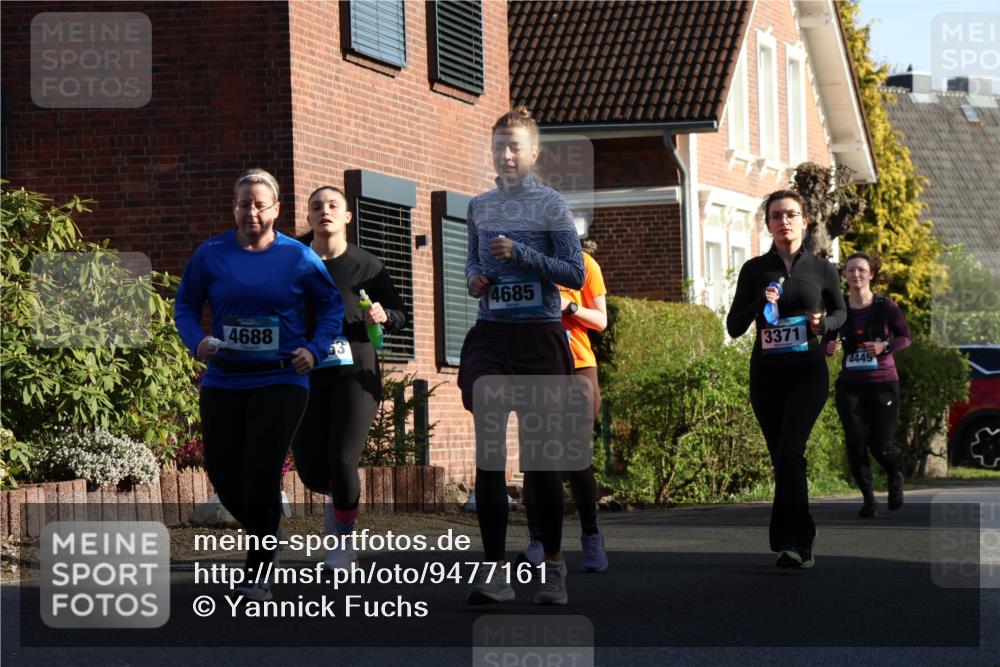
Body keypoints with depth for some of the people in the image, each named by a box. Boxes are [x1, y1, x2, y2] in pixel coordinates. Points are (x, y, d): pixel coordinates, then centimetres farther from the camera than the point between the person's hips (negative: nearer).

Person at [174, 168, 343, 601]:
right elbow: (186, 305, 9)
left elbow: (331, 306, 9)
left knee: (261, 475, -11)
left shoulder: (298, 258, -1)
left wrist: (315, 350, -6)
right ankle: (262, 531, 35)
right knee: (223, 472, 4)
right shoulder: (211, 254, 1)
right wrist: (196, 341, -10)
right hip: (223, 381, 3)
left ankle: (258, 575, -1)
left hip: (280, 380, -3)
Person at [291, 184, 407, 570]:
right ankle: (336, 496, 36)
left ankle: (343, 541, 9)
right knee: (311, 468, -3)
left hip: (355, 372, -2)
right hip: (308, 375, 2)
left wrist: (383, 316, -14)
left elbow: (400, 315, 7)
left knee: (342, 459, -14)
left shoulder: (366, 265, 0)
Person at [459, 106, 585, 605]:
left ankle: (552, 566, 14)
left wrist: (521, 254, -15)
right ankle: (494, 570, -2)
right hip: (491, 336, 3)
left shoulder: (550, 205, 0)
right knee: (488, 448, -4)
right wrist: (475, 278, 4)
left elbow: (575, 274, -5)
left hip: (539, 335, -3)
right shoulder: (479, 206, 13)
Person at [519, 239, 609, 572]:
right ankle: (537, 541, -10)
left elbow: (601, 320, 5)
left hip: (577, 367, -1)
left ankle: (591, 536, 12)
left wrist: (568, 306, -13)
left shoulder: (583, 263, 5)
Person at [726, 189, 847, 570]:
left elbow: (840, 312, 18)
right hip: (766, 373, 2)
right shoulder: (755, 270, 4)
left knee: (789, 452, -19)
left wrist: (824, 323, -5)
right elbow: (734, 327, 4)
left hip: (807, 371, -2)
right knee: (782, 459, 5)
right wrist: (759, 303, -15)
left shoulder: (821, 269, 3)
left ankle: (791, 540, -23)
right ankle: (801, 544, 12)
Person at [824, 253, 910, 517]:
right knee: (856, 444, -8)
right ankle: (868, 498, 9)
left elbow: (905, 337, 0)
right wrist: (829, 348, -14)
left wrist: (885, 346, -19)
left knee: (881, 446, -5)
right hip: (850, 386, 2)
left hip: (883, 383, -2)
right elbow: (827, 340, 9)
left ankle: (896, 478, 29)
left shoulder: (885, 306, -5)